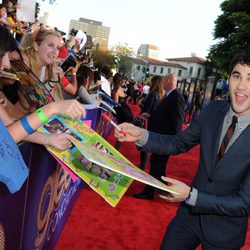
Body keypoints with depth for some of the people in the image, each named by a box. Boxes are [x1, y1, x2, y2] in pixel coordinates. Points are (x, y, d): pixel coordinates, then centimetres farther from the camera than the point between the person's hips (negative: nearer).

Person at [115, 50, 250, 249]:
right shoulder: (214, 109, -11)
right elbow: (178, 143, -2)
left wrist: (190, 195, -28)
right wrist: (141, 135, -18)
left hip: (224, 232, -3)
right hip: (189, 214, 3)